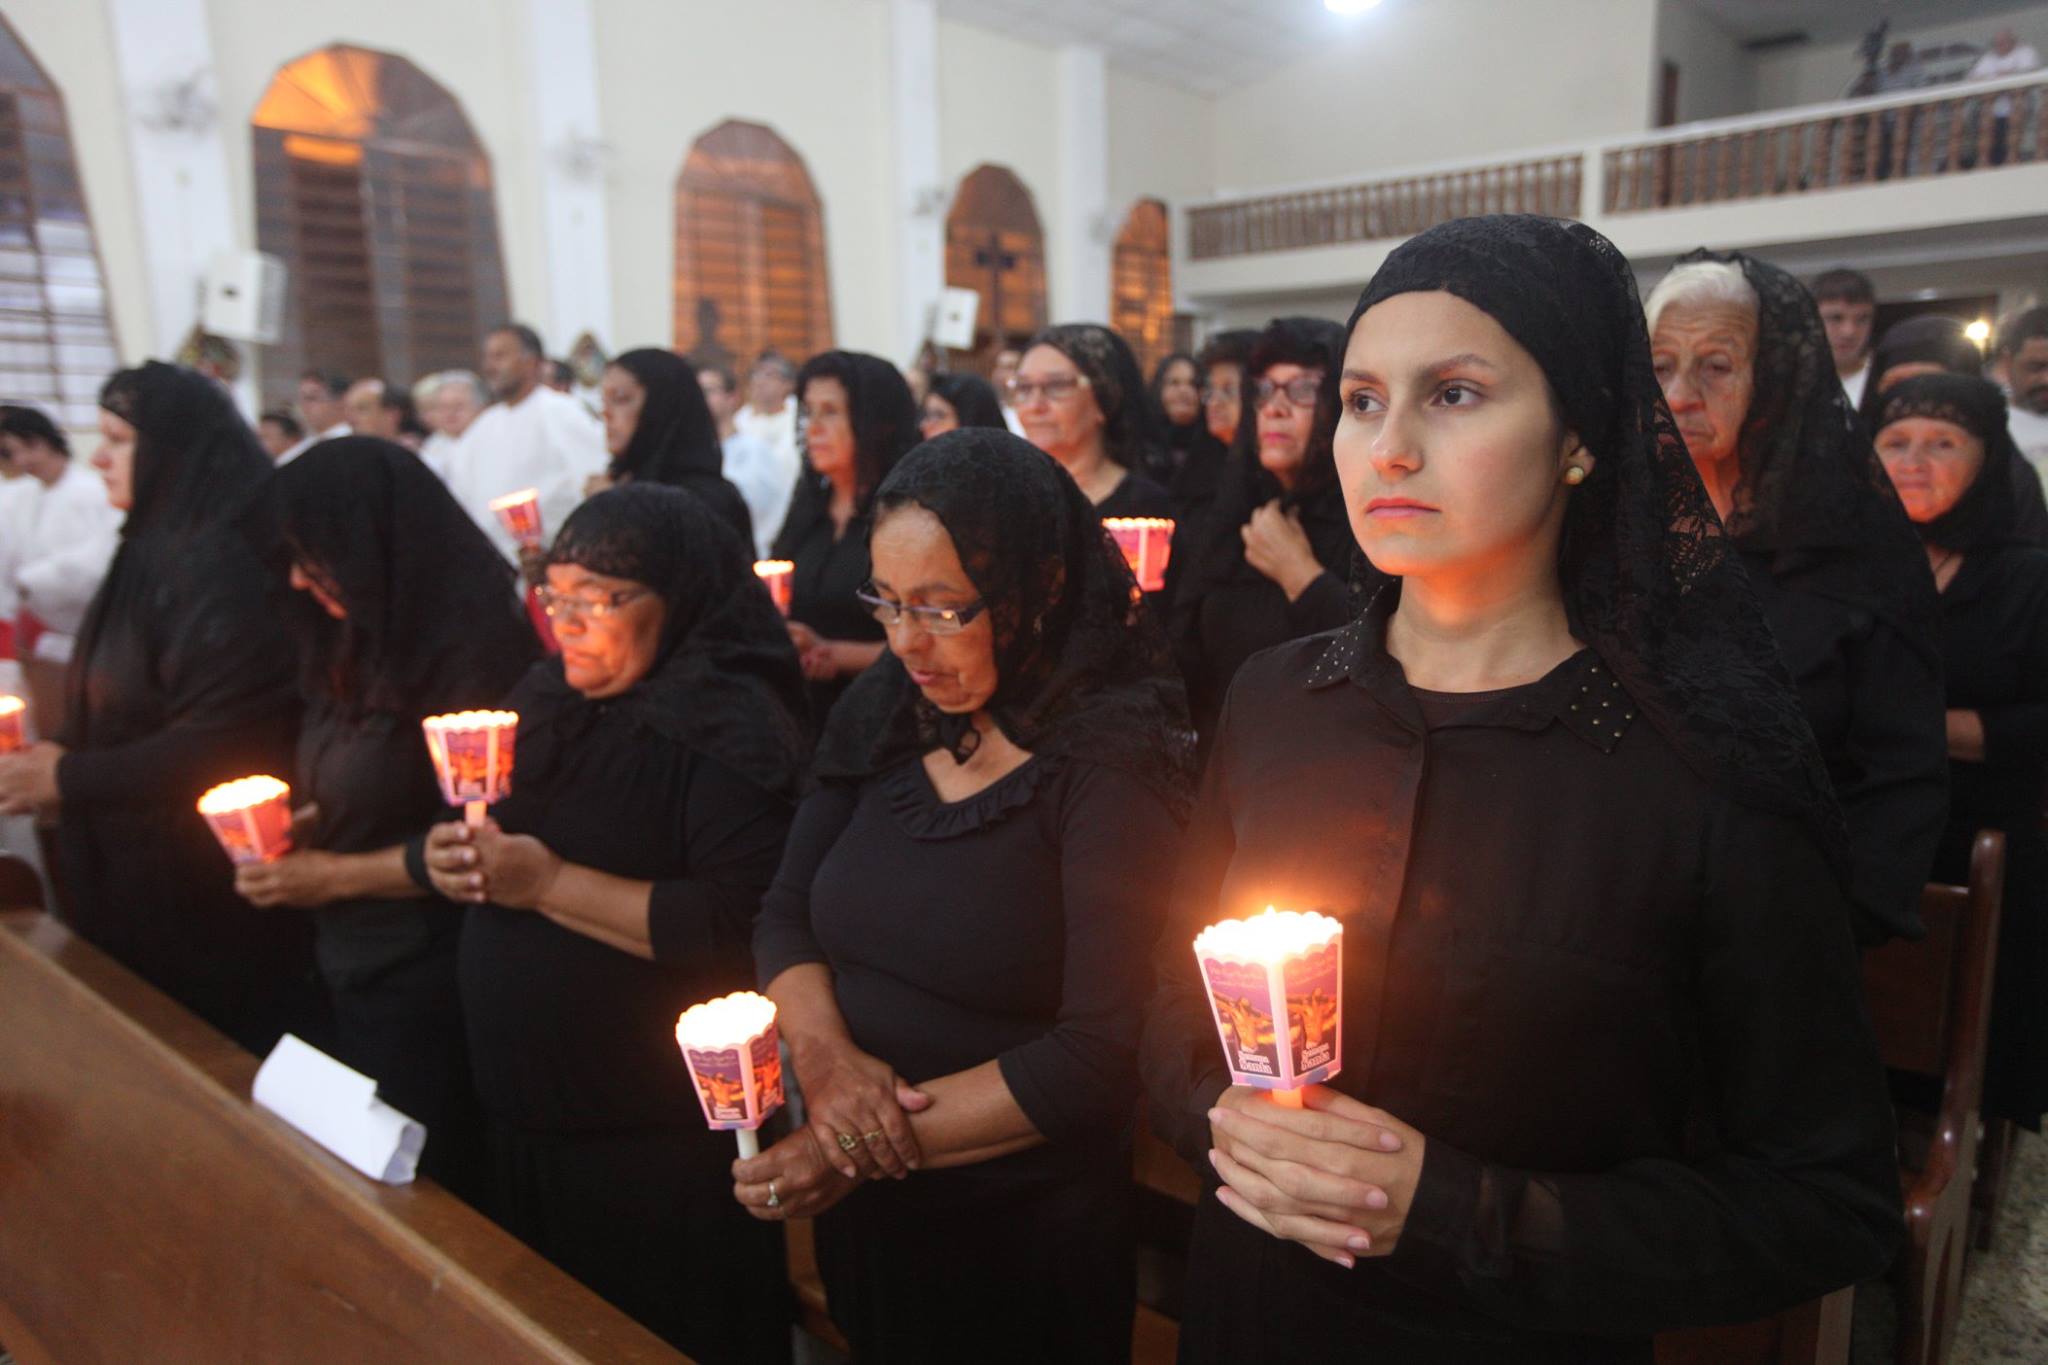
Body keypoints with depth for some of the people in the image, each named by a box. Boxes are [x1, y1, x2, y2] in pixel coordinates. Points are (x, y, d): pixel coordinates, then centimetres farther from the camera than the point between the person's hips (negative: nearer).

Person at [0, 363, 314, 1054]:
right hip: (145, 873, 9)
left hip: (211, 891, -9)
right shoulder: (159, 547, 10)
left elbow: (223, 743, -25)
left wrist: (69, 779, -16)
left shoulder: (222, 563, -21)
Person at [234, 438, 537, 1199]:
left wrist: (336, 876, -14)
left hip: (430, 984, -8)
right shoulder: (360, 640, 5)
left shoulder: (473, 651, -20)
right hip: (350, 967, 8)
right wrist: (291, 826, -1)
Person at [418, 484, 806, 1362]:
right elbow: (475, 834, 19)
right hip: (525, 1120, 8)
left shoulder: (728, 729, -19)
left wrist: (551, 883, -23)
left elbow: (745, 925, -27)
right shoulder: (546, 700, 7)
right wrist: (448, 855, -5)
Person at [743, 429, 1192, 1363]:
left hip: (1024, 1238, -5)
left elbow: (1103, 1049, -23)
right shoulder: (881, 715, -3)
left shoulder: (1113, 763, -20)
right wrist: (823, 1050, -17)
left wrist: (880, 1148, -21)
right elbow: (786, 914, 1)